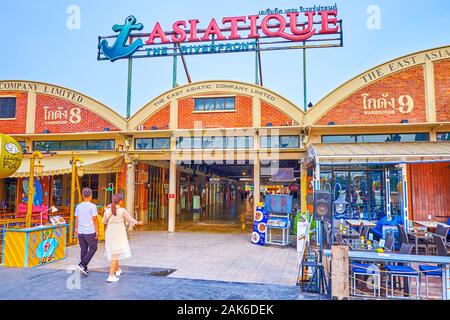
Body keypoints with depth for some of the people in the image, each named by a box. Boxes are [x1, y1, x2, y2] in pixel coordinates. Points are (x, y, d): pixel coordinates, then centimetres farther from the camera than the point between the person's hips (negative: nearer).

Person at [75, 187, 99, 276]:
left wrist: (76, 229, 23)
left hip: (80, 232, 6)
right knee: (93, 249, 6)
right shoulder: (93, 206, -10)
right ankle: (82, 264, -6)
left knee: (83, 250, 13)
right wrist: (97, 231, -4)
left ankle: (84, 268, 17)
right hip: (90, 232, -5)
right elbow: (94, 219, -10)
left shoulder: (78, 206, 6)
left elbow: (76, 219, 12)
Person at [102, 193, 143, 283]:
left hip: (110, 233, 5)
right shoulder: (122, 210, -13)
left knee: (113, 251, 23)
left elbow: (104, 221, 11)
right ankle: (111, 276, -9)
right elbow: (130, 219, -3)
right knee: (116, 254, -2)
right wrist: (138, 223, 16)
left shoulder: (107, 210, -1)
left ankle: (117, 270, 43)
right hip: (119, 233, -5)